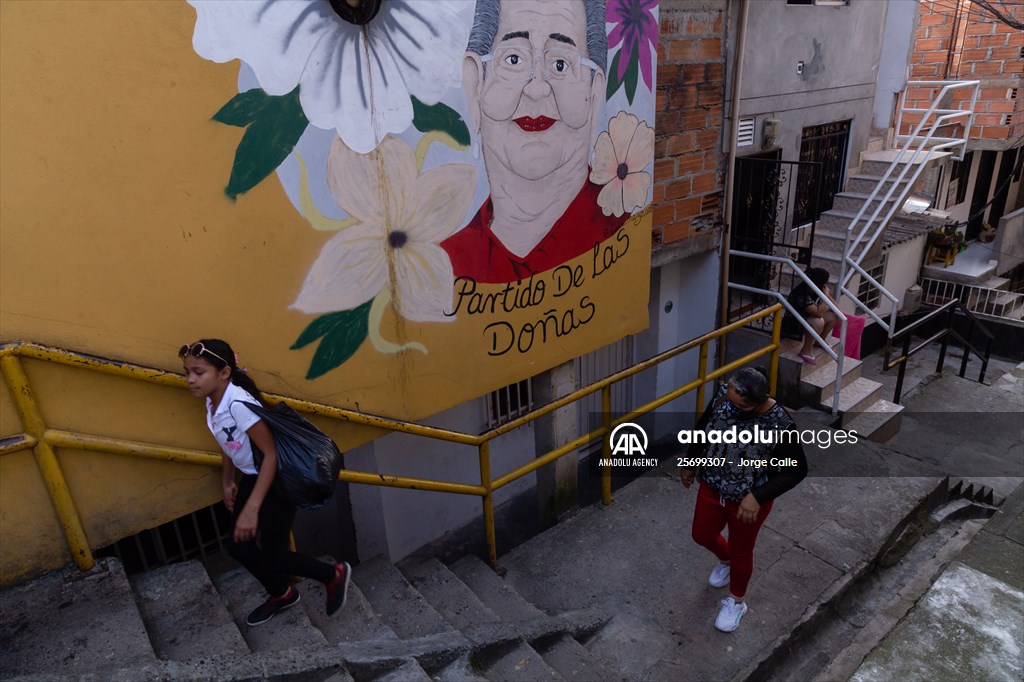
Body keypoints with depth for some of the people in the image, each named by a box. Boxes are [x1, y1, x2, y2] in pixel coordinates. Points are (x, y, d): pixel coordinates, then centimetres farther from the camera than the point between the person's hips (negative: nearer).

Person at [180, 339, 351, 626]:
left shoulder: (238, 403, -30)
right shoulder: (212, 402, -3)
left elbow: (271, 453, -30)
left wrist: (251, 509, -29)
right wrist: (227, 482, 16)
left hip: (278, 478, -9)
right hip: (253, 477, 9)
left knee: (273, 557, -4)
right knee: (238, 547, 13)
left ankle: (335, 574, 20)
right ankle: (282, 594, 37)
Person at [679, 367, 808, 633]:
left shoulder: (780, 425, -31)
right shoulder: (724, 397, -18)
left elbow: (797, 470, -20)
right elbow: (702, 427, 1)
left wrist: (758, 497, -27)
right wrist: (690, 463, 10)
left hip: (748, 500, -5)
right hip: (712, 487, 5)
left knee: (740, 550, 18)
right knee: (702, 534, 22)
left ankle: (736, 602, 47)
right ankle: (726, 561, 58)